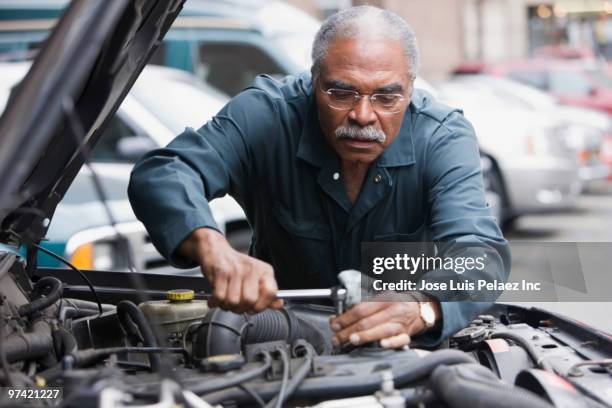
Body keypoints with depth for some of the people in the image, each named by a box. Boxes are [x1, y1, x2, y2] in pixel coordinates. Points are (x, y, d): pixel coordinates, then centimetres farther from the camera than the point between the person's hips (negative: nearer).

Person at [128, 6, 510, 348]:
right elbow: (160, 174, -30)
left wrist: (420, 308, -56)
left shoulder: (444, 137, -17)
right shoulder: (266, 114, -18)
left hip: (400, 346, 0)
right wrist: (211, 247, -53)